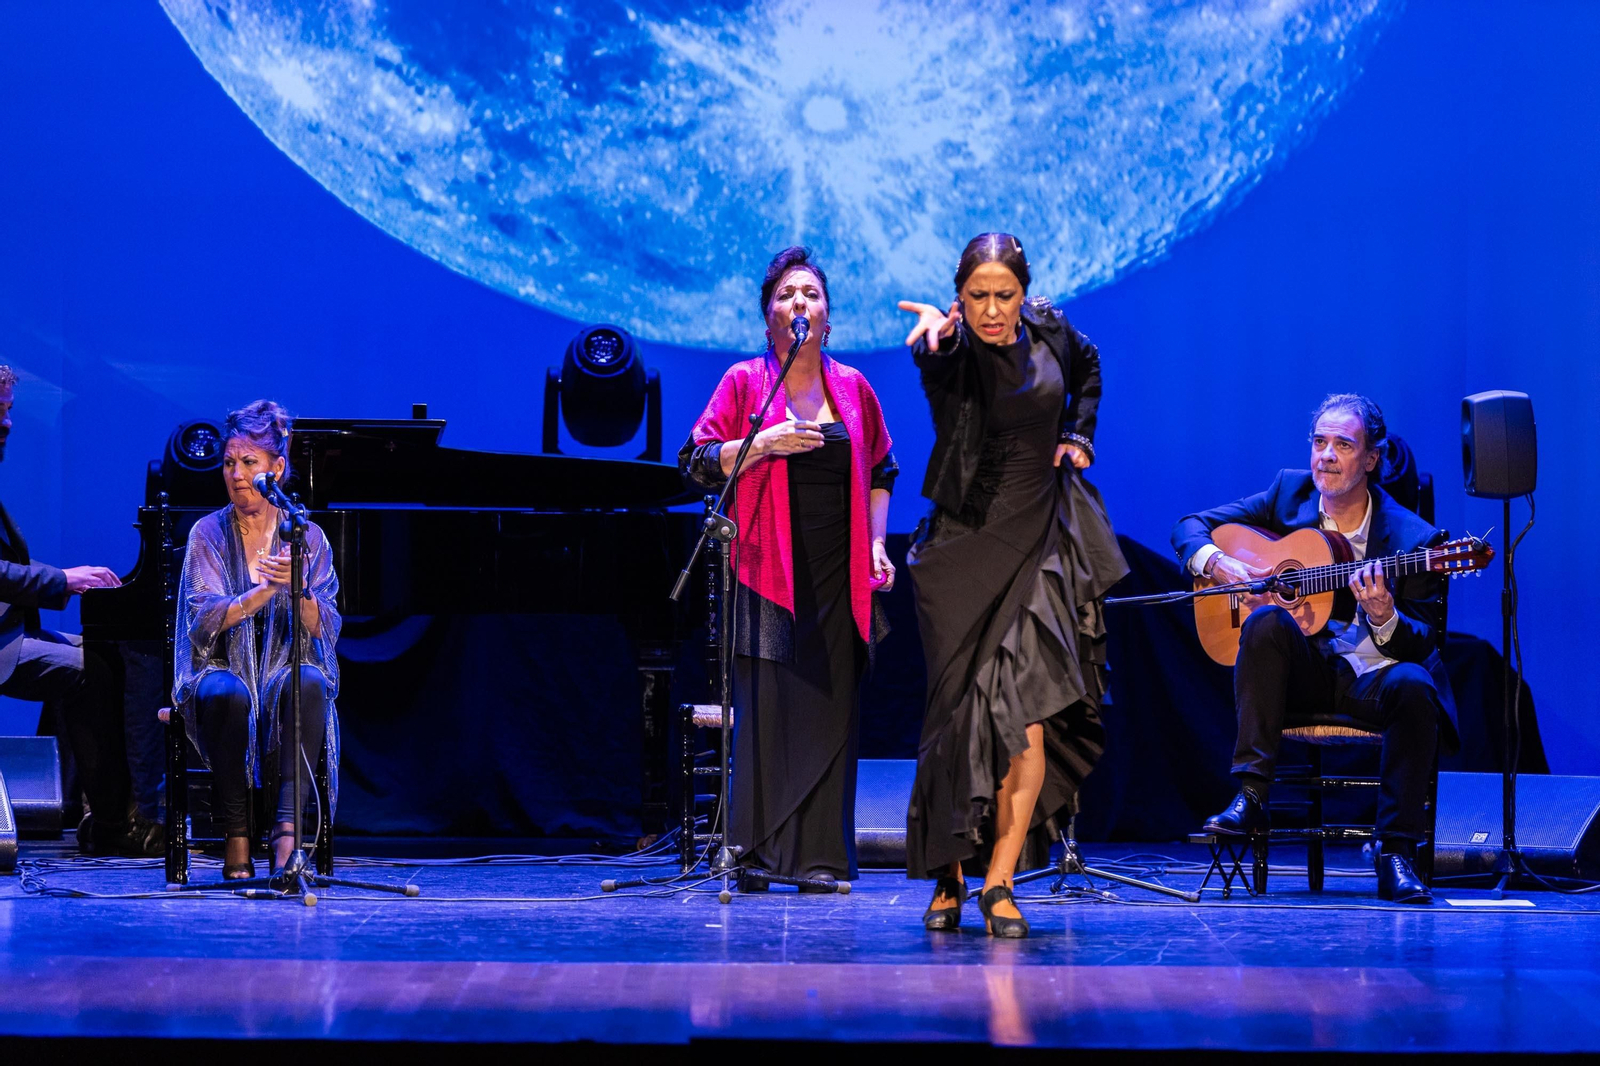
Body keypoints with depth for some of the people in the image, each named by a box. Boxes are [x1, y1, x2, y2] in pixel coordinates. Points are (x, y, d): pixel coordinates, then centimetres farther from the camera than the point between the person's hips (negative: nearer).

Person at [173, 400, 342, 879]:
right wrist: (266, 589, -25)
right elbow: (203, 621, -9)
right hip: (223, 673, -1)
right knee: (229, 693, -37)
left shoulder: (307, 537, 8)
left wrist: (297, 586, -22)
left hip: (285, 673, 1)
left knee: (309, 681, -35)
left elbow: (325, 631, -2)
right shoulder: (209, 534, 5)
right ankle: (235, 836, -27)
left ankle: (287, 831, -41)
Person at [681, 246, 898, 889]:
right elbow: (698, 464, 0)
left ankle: (821, 854, 2)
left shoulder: (853, 388, 13)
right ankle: (756, 851, -4)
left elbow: (879, 472, 22)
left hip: (839, 572, 3)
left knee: (831, 709, -1)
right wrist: (762, 444, -14)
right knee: (764, 704, -8)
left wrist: (876, 544, 10)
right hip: (768, 570, -3)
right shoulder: (744, 380, 4)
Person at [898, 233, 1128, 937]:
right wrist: (935, 336, -62)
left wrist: (1078, 437, 14)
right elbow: (934, 356, -40)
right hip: (967, 554, -3)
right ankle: (949, 876, 17)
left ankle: (998, 882, -5)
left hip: (1043, 546, 3)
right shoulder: (956, 352, -13)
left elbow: (1087, 366, 26)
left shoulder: (1047, 329, 2)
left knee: (1029, 721, -11)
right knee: (969, 712, 0)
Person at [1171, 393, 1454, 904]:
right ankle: (1250, 795, -31)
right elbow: (1188, 527, 6)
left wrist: (1384, 618, -31)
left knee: (1412, 685, -35)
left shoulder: (1411, 537, -6)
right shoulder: (1289, 491, 4)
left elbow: (1423, 644, -8)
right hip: (1305, 673, 2)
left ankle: (1396, 853, -24)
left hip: (1373, 678, -2)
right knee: (1266, 619, -30)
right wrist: (1220, 565, -15)